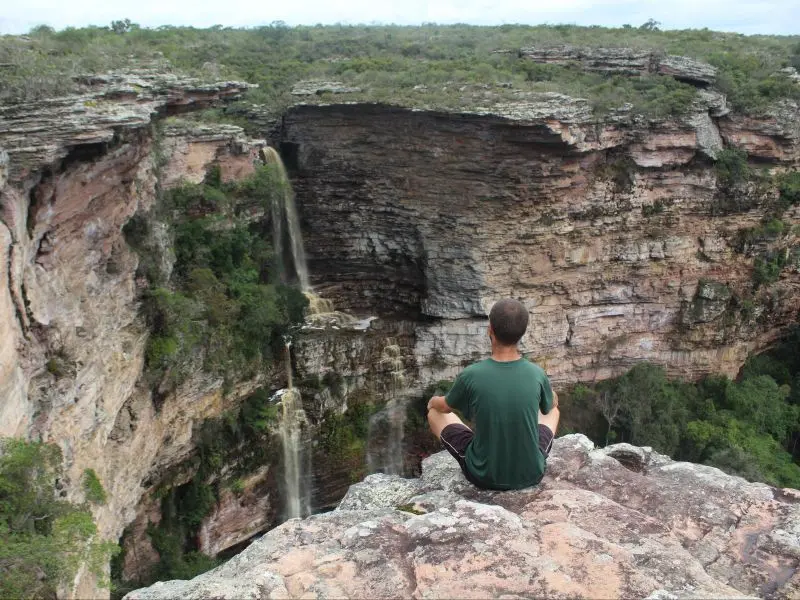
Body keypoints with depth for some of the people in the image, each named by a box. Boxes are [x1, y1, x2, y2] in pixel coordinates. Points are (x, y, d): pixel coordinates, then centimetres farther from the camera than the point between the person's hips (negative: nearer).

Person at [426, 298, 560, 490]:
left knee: (435, 412, 21)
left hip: (483, 475, -2)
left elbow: (444, 407, 3)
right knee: (553, 410, 28)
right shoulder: (538, 374, -15)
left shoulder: (470, 376, -20)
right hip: (531, 473, 2)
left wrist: (433, 401, 27)